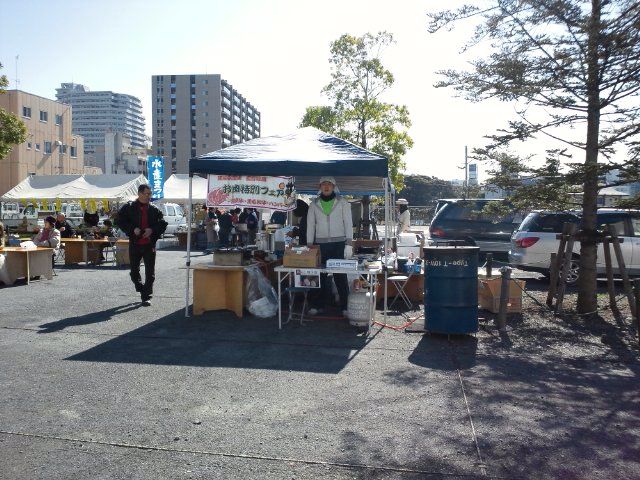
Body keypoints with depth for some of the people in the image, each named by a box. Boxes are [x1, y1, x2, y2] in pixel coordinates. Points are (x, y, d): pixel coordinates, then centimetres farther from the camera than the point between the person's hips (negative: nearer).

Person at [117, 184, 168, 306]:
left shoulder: (155, 210, 4)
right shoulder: (128, 208, 1)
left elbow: (163, 225, 5)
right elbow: (121, 222, -1)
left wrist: (152, 230, -13)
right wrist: (133, 229, -16)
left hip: (150, 244, 0)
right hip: (134, 244, 0)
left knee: (150, 272, -1)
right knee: (134, 271, 11)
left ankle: (147, 296, 7)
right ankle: (142, 290, 33)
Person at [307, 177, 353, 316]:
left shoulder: (342, 202, 4)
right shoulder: (314, 204, 10)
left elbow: (348, 223, 1)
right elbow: (310, 225, 11)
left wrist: (348, 244, -7)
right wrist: (309, 245, 4)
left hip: (339, 243, -2)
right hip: (320, 243, 2)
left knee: (341, 275, -6)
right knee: (321, 274, 2)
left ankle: (345, 305, 0)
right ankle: (321, 303, 12)